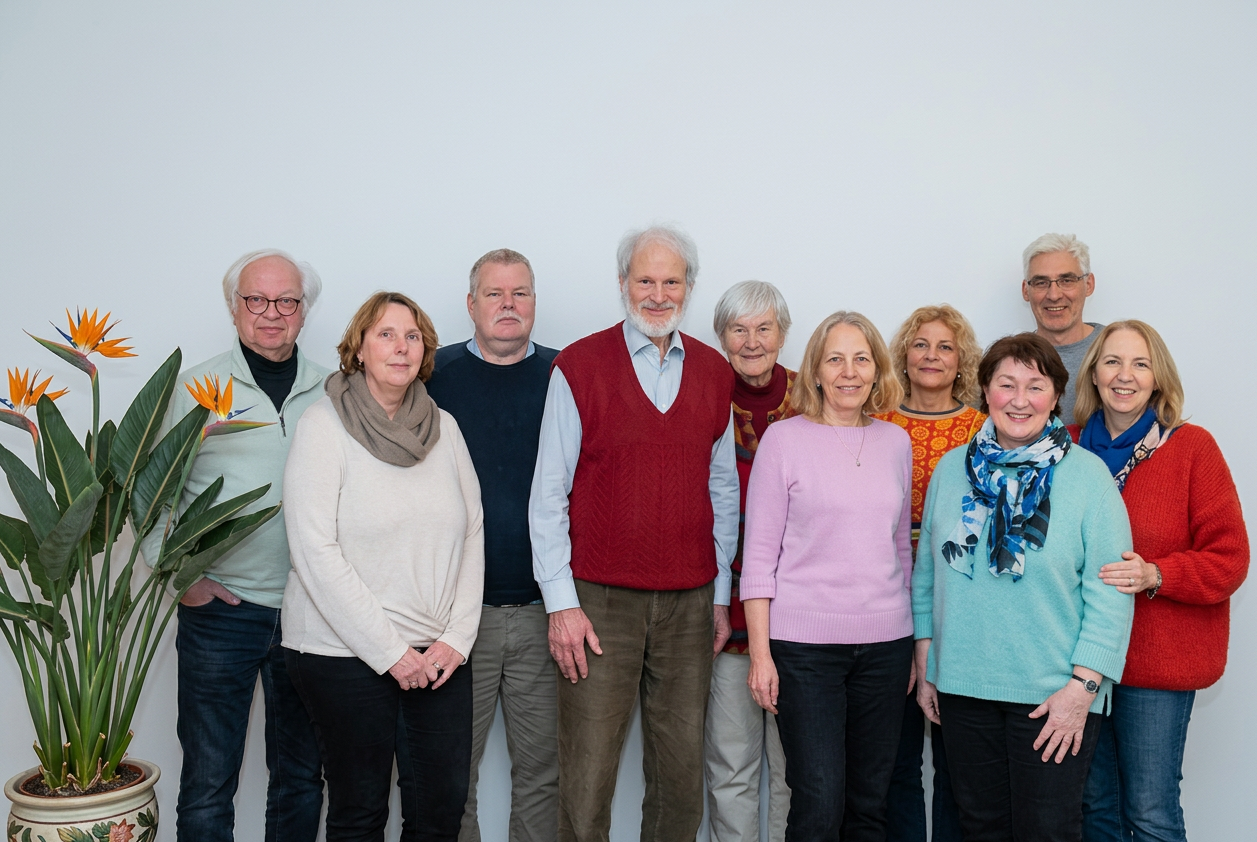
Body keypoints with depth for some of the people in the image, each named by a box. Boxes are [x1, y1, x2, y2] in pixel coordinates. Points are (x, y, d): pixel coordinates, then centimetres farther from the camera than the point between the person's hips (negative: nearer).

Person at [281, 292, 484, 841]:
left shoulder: (443, 427, 8)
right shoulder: (324, 425, -6)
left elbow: (472, 534, 8)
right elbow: (314, 551, -13)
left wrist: (458, 636, -2)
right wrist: (388, 651, -14)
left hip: (440, 654, 4)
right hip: (345, 652, -4)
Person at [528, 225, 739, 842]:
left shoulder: (713, 373, 9)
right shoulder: (578, 367, -2)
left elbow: (723, 490, 14)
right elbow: (548, 495, -3)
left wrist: (721, 595, 12)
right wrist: (561, 602, -7)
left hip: (689, 602, 3)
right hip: (601, 602, -3)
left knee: (681, 775, 9)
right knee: (586, 781, 1)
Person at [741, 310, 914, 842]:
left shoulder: (896, 442, 9)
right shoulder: (784, 439, -3)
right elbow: (760, 552, -4)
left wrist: (915, 644, 15)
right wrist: (760, 652, -8)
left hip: (885, 642, 4)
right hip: (805, 644, -4)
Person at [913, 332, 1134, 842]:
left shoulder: (1087, 475, -5)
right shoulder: (952, 469, 6)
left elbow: (1109, 591, -8)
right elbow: (926, 572, 11)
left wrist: (1083, 685, -13)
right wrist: (925, 663, 9)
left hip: (1053, 694, -3)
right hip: (961, 685, 3)